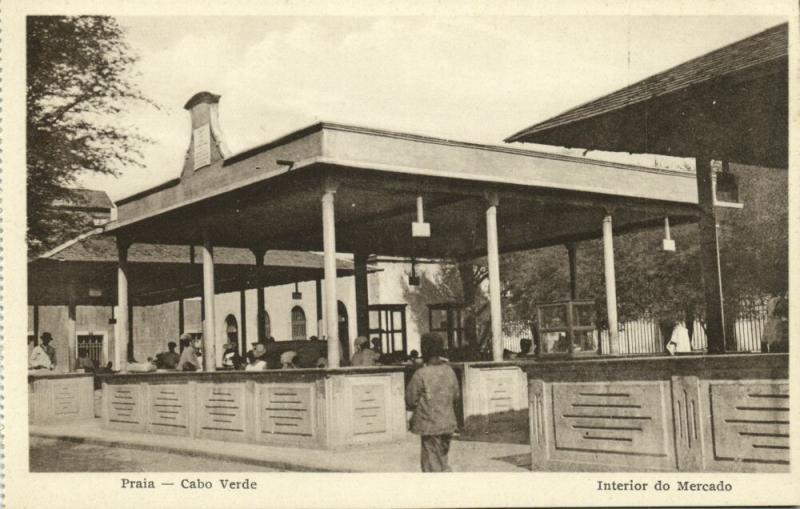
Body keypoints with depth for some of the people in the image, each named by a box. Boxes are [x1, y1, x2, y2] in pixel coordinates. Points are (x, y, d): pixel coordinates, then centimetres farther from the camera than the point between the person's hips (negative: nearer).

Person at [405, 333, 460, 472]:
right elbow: (456, 396, 9)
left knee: (432, 462, 4)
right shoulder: (449, 371, -1)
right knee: (442, 459, 19)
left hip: (429, 425, -5)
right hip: (448, 423, 5)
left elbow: (410, 400, -10)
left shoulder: (420, 374, -17)